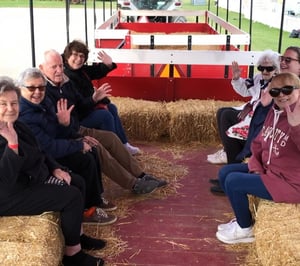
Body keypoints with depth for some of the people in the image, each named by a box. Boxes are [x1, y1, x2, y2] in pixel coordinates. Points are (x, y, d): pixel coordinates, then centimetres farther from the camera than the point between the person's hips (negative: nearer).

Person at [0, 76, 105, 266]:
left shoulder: (18, 126, 5)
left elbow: (38, 155, 18)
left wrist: (55, 169, 3)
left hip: (31, 179, 10)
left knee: (78, 183, 12)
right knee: (72, 197, -16)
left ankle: (78, 235, 24)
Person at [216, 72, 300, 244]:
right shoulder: (274, 112, 6)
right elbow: (259, 144, 13)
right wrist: (255, 167, -2)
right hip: (270, 170, 9)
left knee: (233, 181, -16)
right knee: (225, 172, 10)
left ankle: (246, 229, 7)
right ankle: (244, 218, 22)